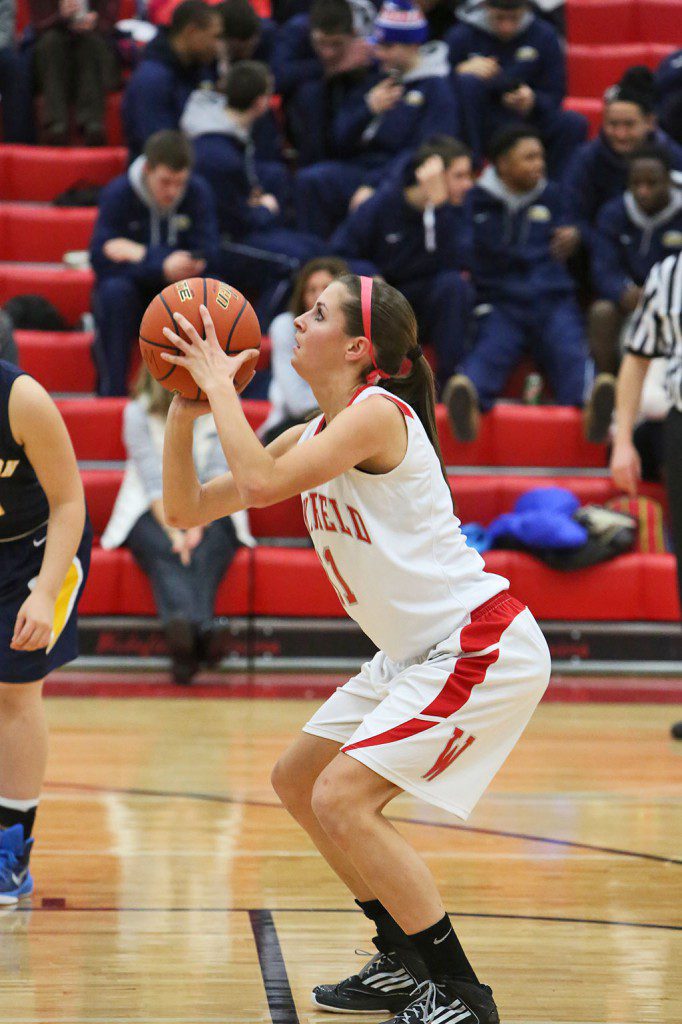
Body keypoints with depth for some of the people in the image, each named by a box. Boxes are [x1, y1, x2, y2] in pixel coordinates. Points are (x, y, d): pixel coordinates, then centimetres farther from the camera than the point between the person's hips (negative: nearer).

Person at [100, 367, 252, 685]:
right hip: (153, 512, -1)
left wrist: (197, 527, -21)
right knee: (165, 553, -36)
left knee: (205, 554, -34)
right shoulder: (137, 413, 1)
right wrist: (174, 532, -23)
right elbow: (153, 482, -8)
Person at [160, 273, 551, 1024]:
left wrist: (221, 386, -19)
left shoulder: (378, 414, -17)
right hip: (415, 652, 10)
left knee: (342, 800, -17)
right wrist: (184, 405, -1)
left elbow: (261, 483, -31)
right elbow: (188, 507, 11)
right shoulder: (310, 437, 10)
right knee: (297, 783, 16)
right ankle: (404, 963, 26)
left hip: (480, 647, -10)